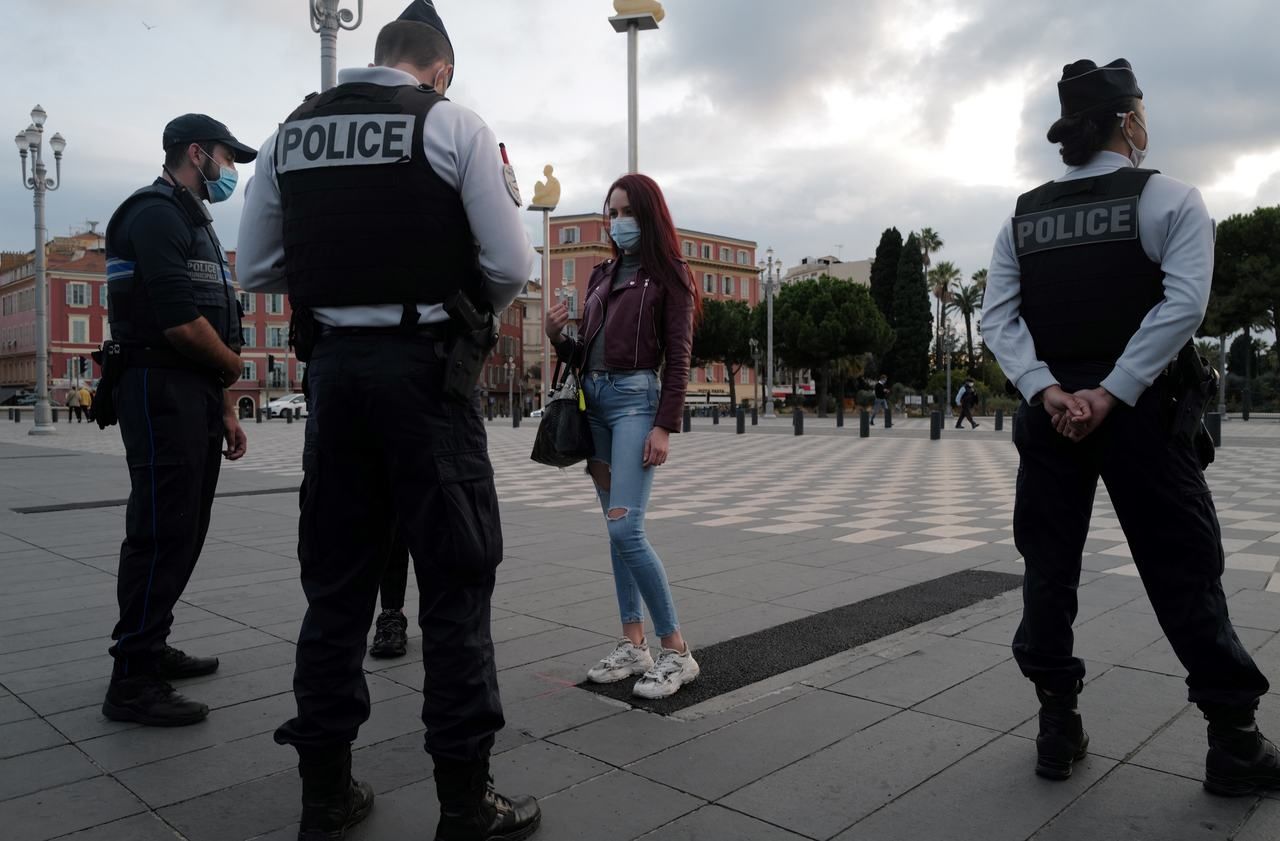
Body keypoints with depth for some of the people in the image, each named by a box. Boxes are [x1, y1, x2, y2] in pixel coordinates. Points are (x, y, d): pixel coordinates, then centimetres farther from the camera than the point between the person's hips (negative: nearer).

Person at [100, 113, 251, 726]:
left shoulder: (195, 223, 23)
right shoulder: (155, 214, -8)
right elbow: (182, 323, -20)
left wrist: (226, 412, 17)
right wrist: (233, 365, -1)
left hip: (199, 398, 10)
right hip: (162, 393, -10)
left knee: (184, 532, 14)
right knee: (161, 533, -9)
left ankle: (151, 647, 26)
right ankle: (132, 681, -2)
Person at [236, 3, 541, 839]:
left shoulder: (291, 132, 11)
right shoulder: (454, 125, -2)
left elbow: (257, 267, 11)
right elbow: (511, 264, -7)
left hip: (333, 364, 5)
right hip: (425, 369, -4)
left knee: (336, 580, 12)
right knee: (455, 583, 3)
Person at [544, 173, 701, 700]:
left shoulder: (668, 275, 0)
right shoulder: (602, 275, 18)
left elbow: (678, 357, -6)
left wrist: (665, 427, -15)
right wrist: (558, 337, -2)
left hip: (636, 398, -7)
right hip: (593, 400, 7)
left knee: (625, 527, -16)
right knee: (615, 529, 7)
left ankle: (676, 651, -6)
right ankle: (633, 646, 14)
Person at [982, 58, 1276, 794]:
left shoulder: (1023, 217, 9)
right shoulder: (1170, 199, -2)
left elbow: (999, 318, -3)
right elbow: (1184, 303, -16)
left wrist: (1049, 392, -11)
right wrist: (1112, 393, -18)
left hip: (1050, 411, 3)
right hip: (1138, 411, -3)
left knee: (1049, 569, 10)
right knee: (1185, 571, 7)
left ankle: (1059, 728, 16)